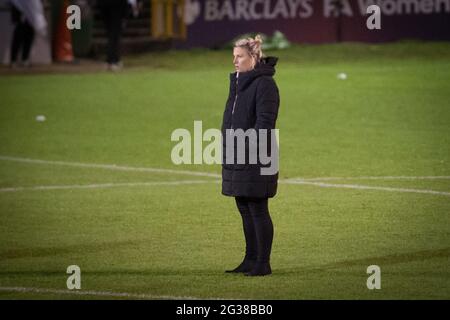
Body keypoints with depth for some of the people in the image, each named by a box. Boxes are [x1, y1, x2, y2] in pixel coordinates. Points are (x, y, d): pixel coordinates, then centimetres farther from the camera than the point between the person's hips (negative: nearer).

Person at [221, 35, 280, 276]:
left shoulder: (264, 84, -13)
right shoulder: (238, 82, 16)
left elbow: (264, 122, -18)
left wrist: (246, 147, -21)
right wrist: (227, 149, 16)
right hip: (236, 159, 9)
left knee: (258, 211, -4)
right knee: (245, 211, 13)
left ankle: (263, 263, 1)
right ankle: (251, 259, 21)